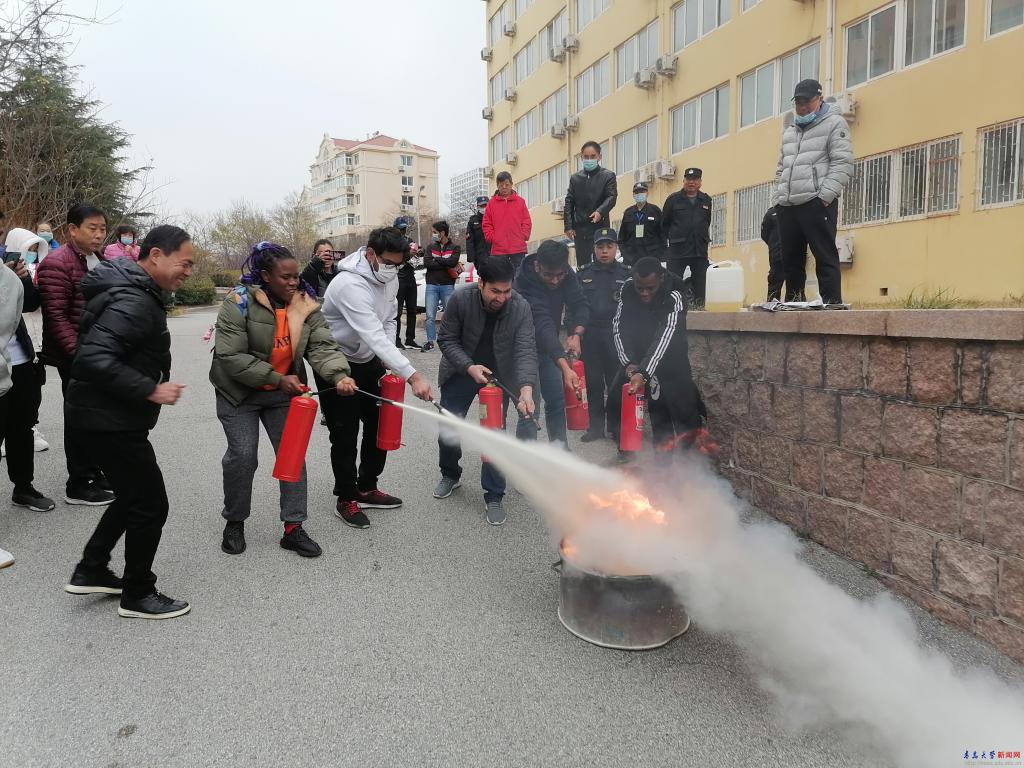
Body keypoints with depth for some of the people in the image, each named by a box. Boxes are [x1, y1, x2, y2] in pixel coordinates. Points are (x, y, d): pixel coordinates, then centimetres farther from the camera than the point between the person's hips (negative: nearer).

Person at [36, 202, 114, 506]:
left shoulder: (98, 261, 13)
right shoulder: (57, 264, -13)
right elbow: (56, 317, -18)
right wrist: (78, 352, -21)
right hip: (76, 357, -8)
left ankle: (93, 474, 29)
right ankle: (78, 486, 11)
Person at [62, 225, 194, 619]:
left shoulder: (136, 292, 10)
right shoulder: (133, 301, -23)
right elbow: (93, 359, -33)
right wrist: (151, 390, -28)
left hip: (108, 413, 10)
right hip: (111, 419, -10)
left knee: (132, 496, 21)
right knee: (150, 504, 0)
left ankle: (90, 571, 33)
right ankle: (137, 595, 16)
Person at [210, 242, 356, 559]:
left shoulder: (306, 304, -8)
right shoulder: (239, 303, -21)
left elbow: (322, 346, -17)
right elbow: (230, 357, -24)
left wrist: (339, 375, -37)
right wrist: (277, 378, -27)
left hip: (284, 392, 4)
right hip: (239, 393, -4)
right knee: (243, 456, -3)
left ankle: (293, 528, 12)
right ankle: (234, 522, 22)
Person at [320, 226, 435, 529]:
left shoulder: (389, 278, -3)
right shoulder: (350, 284, -32)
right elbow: (374, 335, -40)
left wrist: (385, 359, -7)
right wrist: (412, 375, -46)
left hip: (369, 361, 8)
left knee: (379, 425, 12)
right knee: (345, 433, -2)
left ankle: (367, 488, 27)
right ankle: (346, 499, 15)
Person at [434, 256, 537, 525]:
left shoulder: (521, 308, -24)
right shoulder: (460, 299, -25)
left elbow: (526, 351, -30)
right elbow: (447, 339, -14)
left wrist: (526, 388, -46)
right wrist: (469, 367, -29)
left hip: (499, 374, -1)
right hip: (461, 370, 1)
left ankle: (493, 496, 11)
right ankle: (450, 475, 37)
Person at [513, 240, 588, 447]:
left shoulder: (565, 273, -13)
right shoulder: (525, 284, -33)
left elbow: (580, 305, -9)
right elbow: (543, 327, -43)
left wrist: (576, 334, -29)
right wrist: (565, 368, -52)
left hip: (547, 346, 7)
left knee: (557, 400, 14)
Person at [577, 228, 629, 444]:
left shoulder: (627, 274, 6)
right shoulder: (583, 274, 9)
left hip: (617, 337, -1)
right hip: (589, 337, 2)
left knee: (617, 382, 2)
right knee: (593, 383, 6)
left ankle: (616, 426, 14)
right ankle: (596, 426, 16)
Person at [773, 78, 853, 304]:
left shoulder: (834, 123, 6)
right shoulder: (789, 132, 27)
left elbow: (842, 163, -6)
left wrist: (825, 195, -16)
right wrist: (778, 199, 15)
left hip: (816, 204, -6)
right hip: (787, 207, 7)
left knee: (825, 257, -8)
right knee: (791, 259, 8)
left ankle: (832, 303, -7)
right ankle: (793, 302, 16)